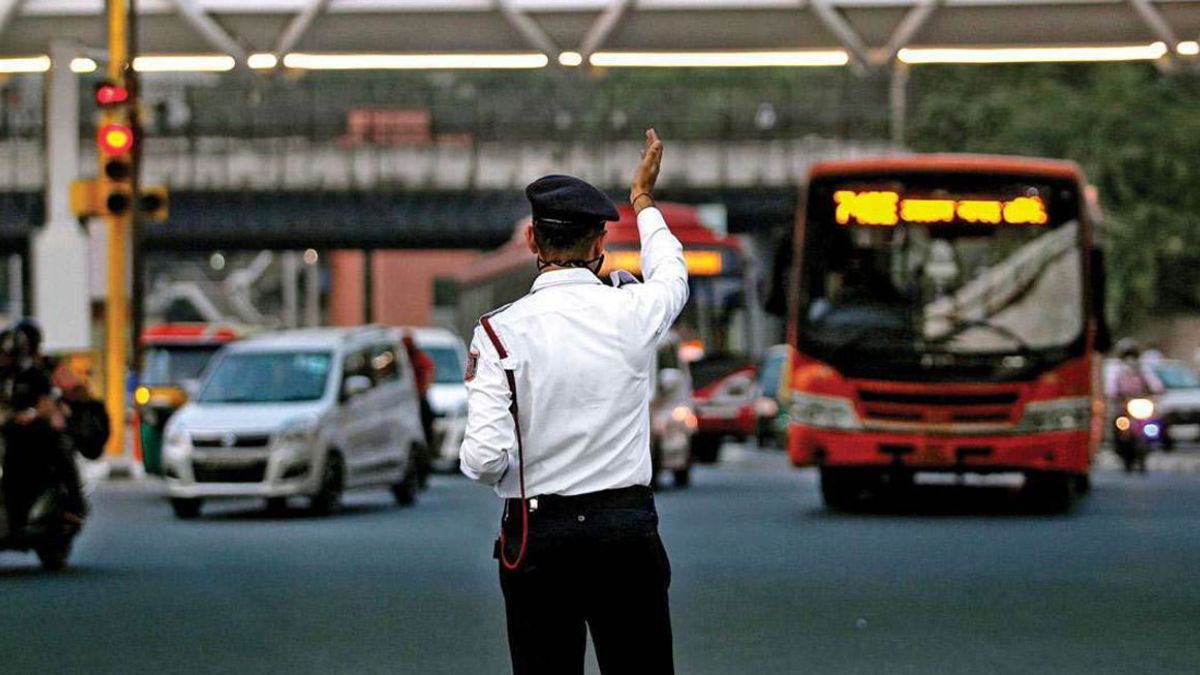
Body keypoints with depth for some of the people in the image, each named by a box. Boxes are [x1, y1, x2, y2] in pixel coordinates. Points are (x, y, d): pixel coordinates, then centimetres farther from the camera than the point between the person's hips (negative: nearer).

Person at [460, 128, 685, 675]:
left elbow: (484, 461, -14)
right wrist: (644, 200, 40)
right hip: (627, 528, 1)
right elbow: (672, 276, 24)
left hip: (536, 536, -1)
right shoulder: (632, 313, -2)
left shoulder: (500, 331, -9)